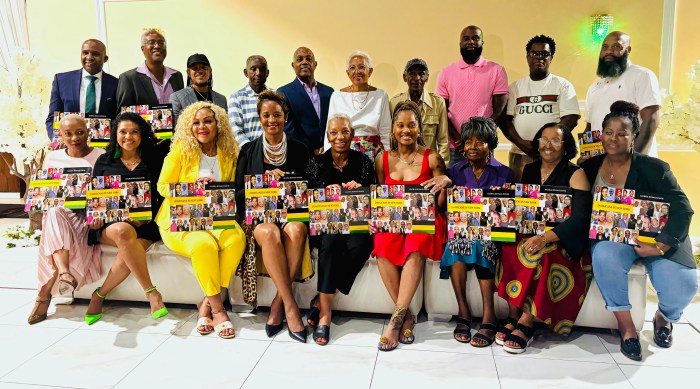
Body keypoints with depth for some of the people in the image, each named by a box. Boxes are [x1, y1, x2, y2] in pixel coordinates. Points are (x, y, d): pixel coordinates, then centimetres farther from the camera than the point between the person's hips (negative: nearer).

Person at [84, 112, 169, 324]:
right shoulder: (104, 161, 17)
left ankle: (100, 295, -12)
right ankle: (152, 293, -30)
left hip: (143, 223, 0)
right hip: (110, 221, 1)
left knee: (130, 251, -34)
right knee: (124, 232, -37)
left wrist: (146, 217, -10)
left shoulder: (155, 161, 12)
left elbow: (162, 197, 7)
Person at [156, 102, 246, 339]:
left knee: (236, 238, -31)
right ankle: (217, 309, -20)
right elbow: (163, 186, 2)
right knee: (204, 243, -35)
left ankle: (207, 305, -20)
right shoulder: (180, 150, 2)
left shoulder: (229, 153, 8)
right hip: (180, 219, -2)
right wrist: (191, 188, -16)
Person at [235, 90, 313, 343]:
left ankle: (278, 304, -26)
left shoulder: (299, 150, 11)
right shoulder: (249, 150, 11)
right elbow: (239, 194, 6)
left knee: (296, 230, -35)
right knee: (270, 233, -36)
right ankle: (290, 307, -31)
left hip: (291, 213, 0)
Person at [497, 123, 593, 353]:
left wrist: (545, 238, -31)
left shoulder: (575, 174, -3)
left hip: (562, 240, -4)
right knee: (509, 248, -28)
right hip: (527, 233, 4)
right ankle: (513, 317, -23)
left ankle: (526, 323, -26)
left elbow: (580, 216, -16)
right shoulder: (528, 170, 11)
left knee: (539, 254, -35)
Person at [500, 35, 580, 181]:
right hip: (519, 154, 2)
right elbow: (505, 119, 5)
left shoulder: (563, 85, 8)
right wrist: (521, 143, -10)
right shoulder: (515, 87, 13)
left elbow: (571, 119, -2)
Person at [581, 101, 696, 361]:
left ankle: (664, 318, 16)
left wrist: (660, 246, -24)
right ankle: (626, 326, -15)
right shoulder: (590, 167, 2)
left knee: (682, 284, -24)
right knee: (605, 257, -35)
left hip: (655, 238, -1)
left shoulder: (653, 168, -7)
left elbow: (682, 210, -13)